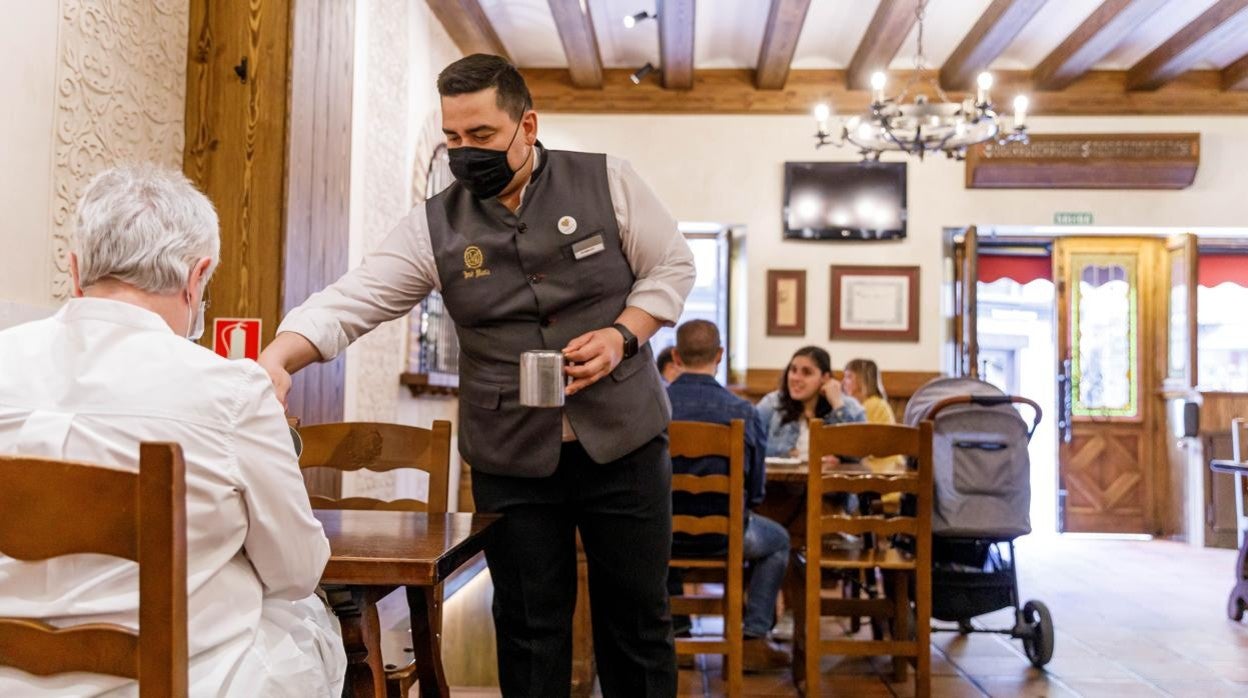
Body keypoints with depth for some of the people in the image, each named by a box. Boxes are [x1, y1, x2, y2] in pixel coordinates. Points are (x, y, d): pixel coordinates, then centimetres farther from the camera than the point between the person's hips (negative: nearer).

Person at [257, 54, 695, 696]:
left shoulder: (606, 182, -3)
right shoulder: (434, 226, -2)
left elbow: (672, 266, 3)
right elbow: (351, 301, -9)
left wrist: (622, 335, -13)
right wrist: (276, 360, -26)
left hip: (623, 440, 0)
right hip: (511, 458, 1)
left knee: (637, 615, 12)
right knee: (530, 629, 11)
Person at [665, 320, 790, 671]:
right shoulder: (743, 411, -13)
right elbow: (756, 488, -6)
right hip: (722, 534, -2)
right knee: (778, 540, 28)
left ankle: (675, 627, 40)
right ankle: (754, 638, 19)